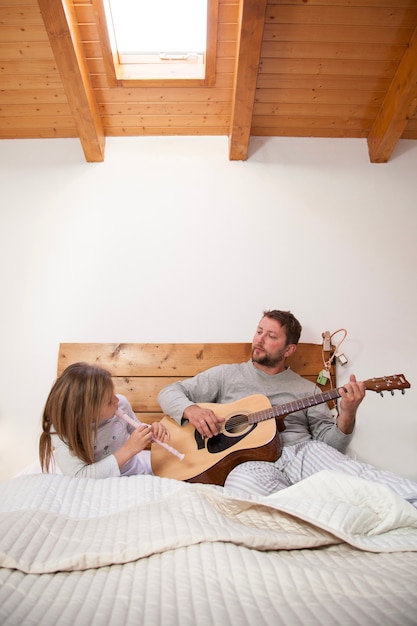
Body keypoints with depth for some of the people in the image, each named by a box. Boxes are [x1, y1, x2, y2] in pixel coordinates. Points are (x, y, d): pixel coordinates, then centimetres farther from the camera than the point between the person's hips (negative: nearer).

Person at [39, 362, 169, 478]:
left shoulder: (121, 404, -15)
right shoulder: (60, 432, -24)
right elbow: (80, 476, -30)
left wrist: (151, 432, -17)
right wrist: (128, 449, -34)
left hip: (137, 469, 4)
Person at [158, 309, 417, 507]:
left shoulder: (306, 388, 17)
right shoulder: (228, 375, 14)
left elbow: (331, 442, 12)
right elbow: (170, 392, 12)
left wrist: (347, 414, -9)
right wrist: (191, 410, -11)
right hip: (251, 460, 0)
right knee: (240, 481, -37)